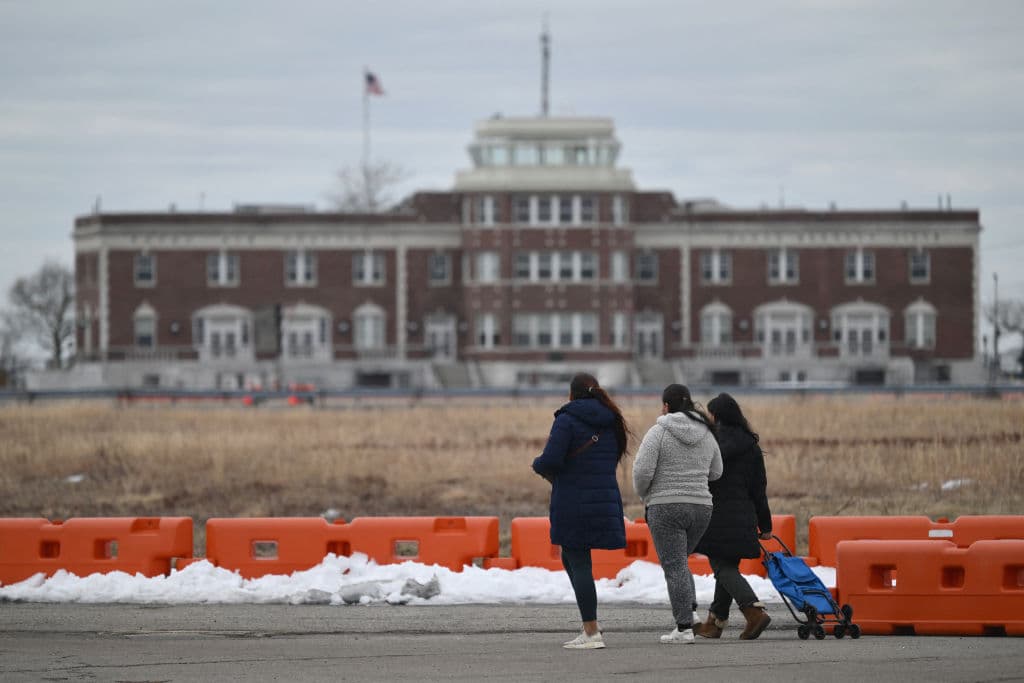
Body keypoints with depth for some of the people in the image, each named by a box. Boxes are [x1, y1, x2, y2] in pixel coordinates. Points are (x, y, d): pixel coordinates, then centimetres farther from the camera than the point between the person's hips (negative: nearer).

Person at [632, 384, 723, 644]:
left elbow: (642, 470, -14)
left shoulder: (659, 432, -8)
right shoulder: (707, 434, 9)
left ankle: (684, 627, -8)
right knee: (679, 562, 22)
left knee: (674, 566, -3)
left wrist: (643, 494, 4)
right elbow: (716, 472, 18)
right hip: (701, 505, 6)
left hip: (666, 506, -5)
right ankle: (690, 612, 7)